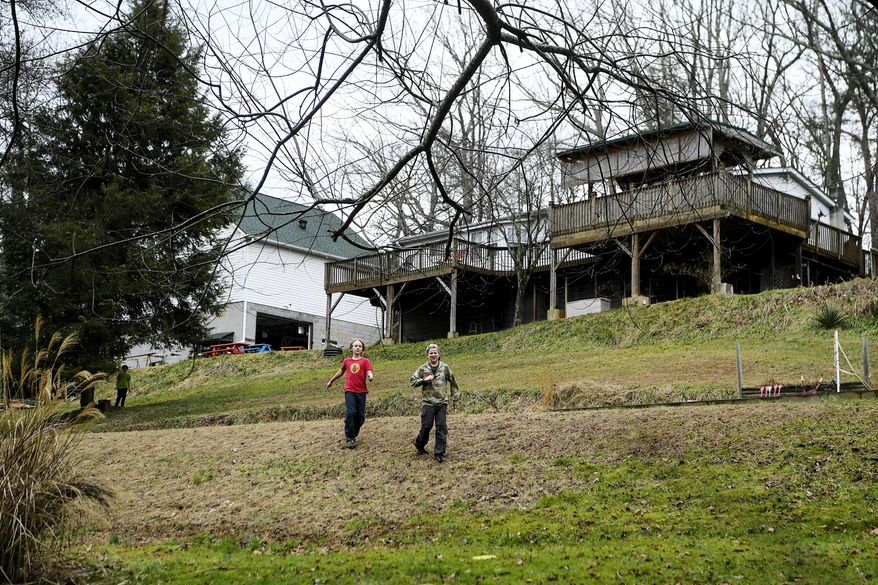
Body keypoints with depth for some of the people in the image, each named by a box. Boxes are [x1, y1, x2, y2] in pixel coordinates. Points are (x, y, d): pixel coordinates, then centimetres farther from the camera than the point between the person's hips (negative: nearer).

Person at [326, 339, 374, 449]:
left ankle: (353, 434, 24)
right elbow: (341, 371, 29)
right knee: (351, 412, -17)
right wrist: (331, 381, 40)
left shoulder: (365, 361, 5)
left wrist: (370, 377, -31)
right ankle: (350, 438, -9)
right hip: (349, 391, 0)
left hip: (361, 391, 0)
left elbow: (369, 373, -6)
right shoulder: (347, 361, 11)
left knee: (361, 416, 0)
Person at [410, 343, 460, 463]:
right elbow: (413, 382, 5)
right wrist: (425, 380, -11)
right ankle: (419, 445, 28)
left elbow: (453, 383, 11)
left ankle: (439, 454, 2)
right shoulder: (423, 369, 2)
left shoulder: (444, 367, 4)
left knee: (441, 427, -3)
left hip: (442, 402, 1)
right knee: (426, 426, 0)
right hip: (428, 402, -1)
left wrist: (455, 399, 11)